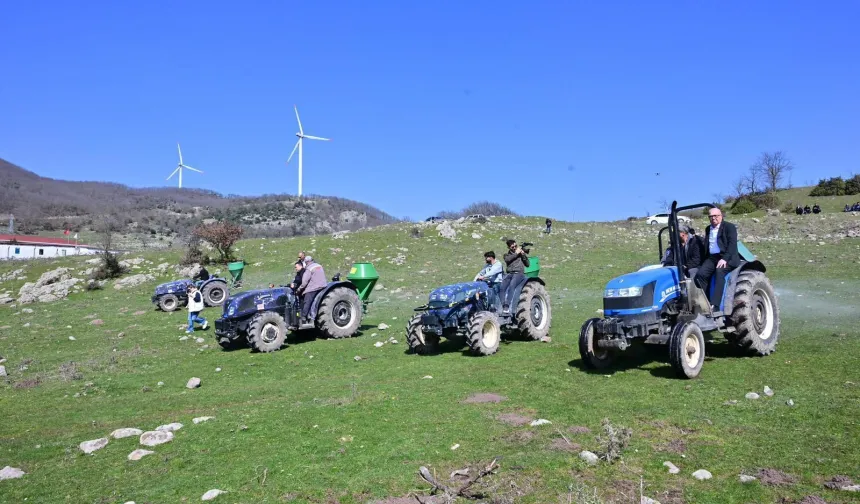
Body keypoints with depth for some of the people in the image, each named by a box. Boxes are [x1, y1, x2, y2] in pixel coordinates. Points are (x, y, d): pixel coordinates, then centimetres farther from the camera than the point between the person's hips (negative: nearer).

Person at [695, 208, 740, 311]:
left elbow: (732, 244, -9)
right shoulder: (708, 229, 22)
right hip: (711, 258, 6)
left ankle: (714, 305, -41)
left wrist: (724, 259, -22)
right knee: (700, 274, -22)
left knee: (719, 272, -34)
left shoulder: (729, 227, 2)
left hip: (727, 258, -5)